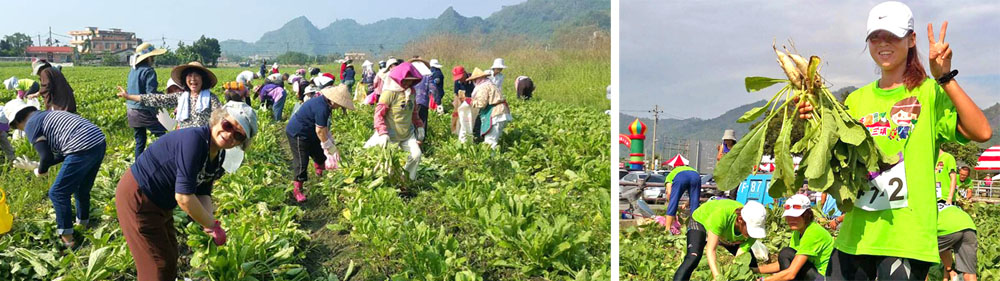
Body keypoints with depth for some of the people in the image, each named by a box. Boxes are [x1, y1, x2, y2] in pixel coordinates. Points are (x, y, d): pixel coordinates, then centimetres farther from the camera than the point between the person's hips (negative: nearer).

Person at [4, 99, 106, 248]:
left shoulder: (31, 125, 3)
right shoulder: (49, 115, 29)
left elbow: (46, 156, -4)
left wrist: (40, 171, 15)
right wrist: (41, 164, 34)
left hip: (83, 149, -8)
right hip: (99, 142, 9)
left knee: (58, 193, 6)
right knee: (82, 189, 27)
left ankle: (67, 239, 10)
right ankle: (83, 223, 43)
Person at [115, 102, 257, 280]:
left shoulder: (219, 156, -3)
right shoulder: (194, 140, -31)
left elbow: (203, 193, 0)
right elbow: (184, 197, -34)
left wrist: (209, 224, -18)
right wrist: (212, 225, -22)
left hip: (160, 203, 9)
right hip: (137, 199, -9)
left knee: (170, 257, 22)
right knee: (158, 265, 1)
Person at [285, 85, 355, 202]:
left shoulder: (323, 102, 0)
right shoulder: (322, 108, -31)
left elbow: (325, 127, 9)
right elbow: (320, 131, -25)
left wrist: (332, 142, 8)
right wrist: (330, 147, -15)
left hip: (309, 133, 10)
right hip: (297, 134, -10)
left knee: (319, 153, 18)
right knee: (301, 162, -4)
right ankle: (297, 189, 7)